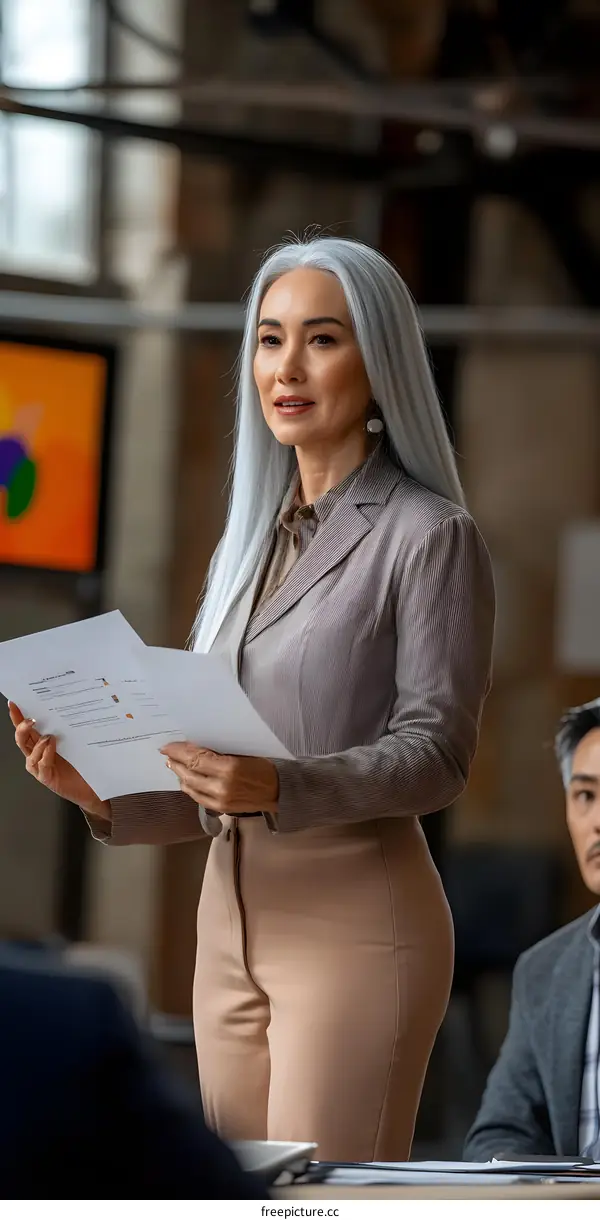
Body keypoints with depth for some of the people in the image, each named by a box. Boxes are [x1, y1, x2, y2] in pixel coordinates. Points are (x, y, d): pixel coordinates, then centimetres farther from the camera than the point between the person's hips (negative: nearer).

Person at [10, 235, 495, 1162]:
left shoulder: (429, 536, -4)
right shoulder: (249, 542, 16)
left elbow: (436, 754, -11)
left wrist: (279, 788, -26)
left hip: (357, 923, -7)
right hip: (232, 921, 7)